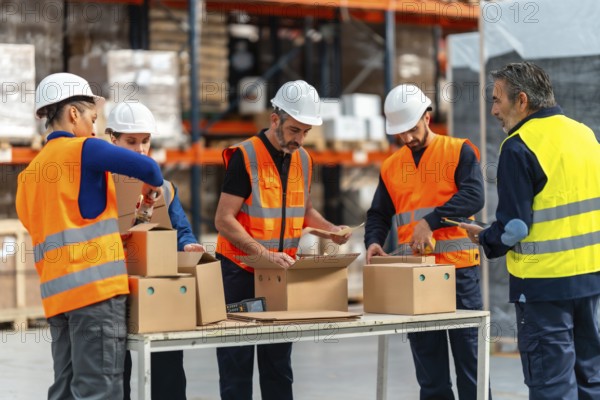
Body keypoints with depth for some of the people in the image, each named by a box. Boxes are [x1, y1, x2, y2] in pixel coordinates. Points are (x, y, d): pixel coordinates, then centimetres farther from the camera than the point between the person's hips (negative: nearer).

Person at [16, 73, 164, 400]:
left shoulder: (30, 172, 18)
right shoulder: (82, 149, -3)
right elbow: (146, 167, -14)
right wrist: (153, 186, 8)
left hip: (56, 292, 8)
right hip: (95, 285, -8)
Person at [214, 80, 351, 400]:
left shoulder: (303, 160, 8)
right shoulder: (245, 157, -13)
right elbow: (224, 220, -15)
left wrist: (330, 229, 4)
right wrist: (265, 254, -24)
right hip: (241, 273, -6)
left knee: (278, 364, 7)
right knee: (237, 364, -2)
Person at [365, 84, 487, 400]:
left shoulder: (459, 152, -1)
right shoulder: (391, 166, 13)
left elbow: (473, 197, -15)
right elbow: (378, 215, 15)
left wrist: (430, 222, -23)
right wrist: (374, 241, -6)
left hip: (458, 269, -4)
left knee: (468, 355, 0)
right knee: (428, 362, 9)